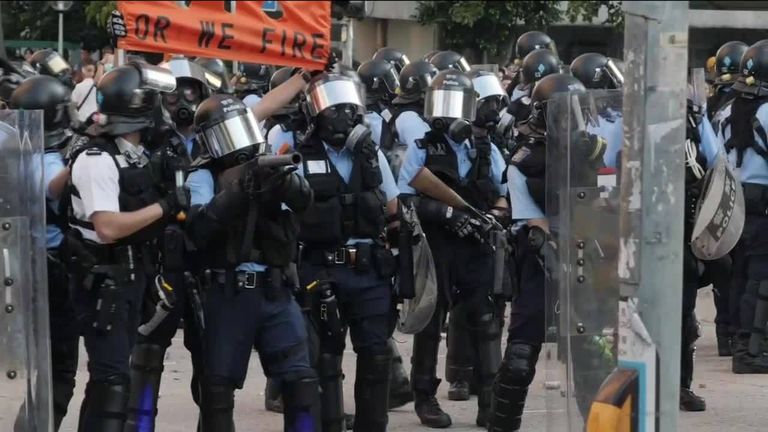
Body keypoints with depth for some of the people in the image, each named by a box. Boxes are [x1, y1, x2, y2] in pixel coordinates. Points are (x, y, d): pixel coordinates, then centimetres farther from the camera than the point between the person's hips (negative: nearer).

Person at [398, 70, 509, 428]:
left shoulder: (485, 150, 11)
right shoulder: (422, 149, 4)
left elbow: (507, 194, 12)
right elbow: (405, 199, -4)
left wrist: (493, 217, -9)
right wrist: (447, 213, -16)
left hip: (476, 249, 2)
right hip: (435, 247, -2)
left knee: (486, 323, -2)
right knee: (429, 324, 5)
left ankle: (490, 400, 2)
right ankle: (425, 398, 14)